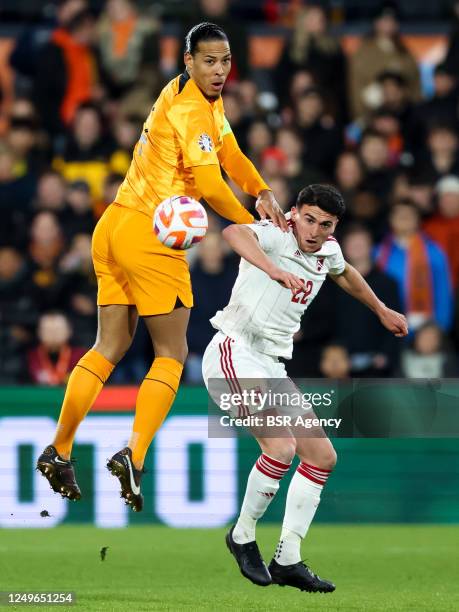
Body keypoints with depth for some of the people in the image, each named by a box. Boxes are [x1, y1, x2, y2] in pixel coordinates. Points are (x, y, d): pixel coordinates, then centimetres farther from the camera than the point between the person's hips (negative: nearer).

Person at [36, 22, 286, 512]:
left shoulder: (206, 100, 13)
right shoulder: (191, 110, -16)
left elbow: (229, 152, 13)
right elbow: (210, 186, -20)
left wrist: (262, 194, -4)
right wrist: (250, 226, -7)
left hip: (114, 229, 9)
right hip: (150, 238, -9)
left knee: (109, 348, 13)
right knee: (171, 355, 0)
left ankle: (58, 451, 14)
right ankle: (133, 456, -10)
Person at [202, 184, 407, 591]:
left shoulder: (328, 251, 10)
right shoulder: (276, 236, -15)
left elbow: (345, 274, 35)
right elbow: (234, 233, -39)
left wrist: (382, 311, 47)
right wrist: (274, 270, -55)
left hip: (272, 367, 9)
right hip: (234, 354, -9)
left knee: (322, 457, 7)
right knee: (282, 447, -25)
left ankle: (288, 561, 13)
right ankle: (243, 536, -2)